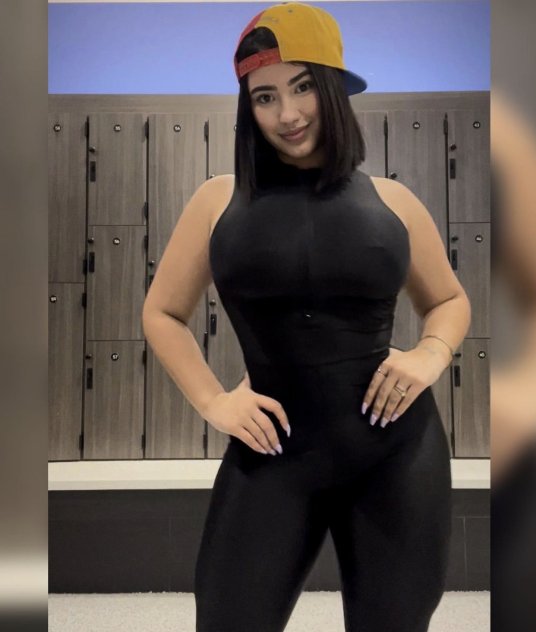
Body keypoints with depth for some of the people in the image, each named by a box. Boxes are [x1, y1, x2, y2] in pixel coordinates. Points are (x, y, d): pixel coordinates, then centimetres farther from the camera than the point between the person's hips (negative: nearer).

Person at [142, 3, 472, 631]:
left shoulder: (391, 200, 4)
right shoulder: (219, 200, 2)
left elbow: (450, 300, 17)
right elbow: (162, 313, 10)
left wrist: (430, 356, -4)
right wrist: (212, 401, -3)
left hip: (398, 449, 2)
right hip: (273, 452, 0)